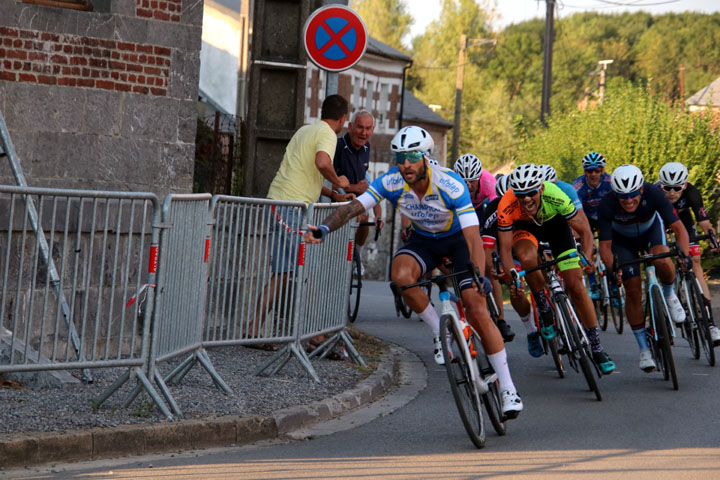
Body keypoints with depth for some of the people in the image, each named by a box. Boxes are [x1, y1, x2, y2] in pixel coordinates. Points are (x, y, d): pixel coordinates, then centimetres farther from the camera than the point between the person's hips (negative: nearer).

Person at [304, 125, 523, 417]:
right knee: (401, 274, -32)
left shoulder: (450, 185, -33)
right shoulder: (392, 182, -23)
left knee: (478, 312, -16)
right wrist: (324, 228, -46)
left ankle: (508, 388, -7)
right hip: (424, 239, 4)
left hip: (458, 239, -3)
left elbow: (473, 237, -38)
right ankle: (439, 333, -9)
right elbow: (354, 207, -27)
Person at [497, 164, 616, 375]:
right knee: (527, 258, -37)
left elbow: (584, 230, -25)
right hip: (524, 227, 0)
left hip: (555, 224, 0)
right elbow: (505, 248, -30)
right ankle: (544, 310, -12)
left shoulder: (556, 196, -37)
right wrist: (512, 280, -43)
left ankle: (597, 348, 4)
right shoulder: (506, 207, -37)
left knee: (576, 286, -8)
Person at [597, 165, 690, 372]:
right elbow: (604, 246, -29)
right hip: (623, 240, 0)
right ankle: (644, 348, 4)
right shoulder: (606, 206, -35)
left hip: (651, 229, 0)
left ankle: (669, 294, 3)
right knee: (633, 290, -10)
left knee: (663, 262, -31)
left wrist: (685, 255, -48)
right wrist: (613, 269, -48)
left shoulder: (653, 193, -34)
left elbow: (678, 227, -31)